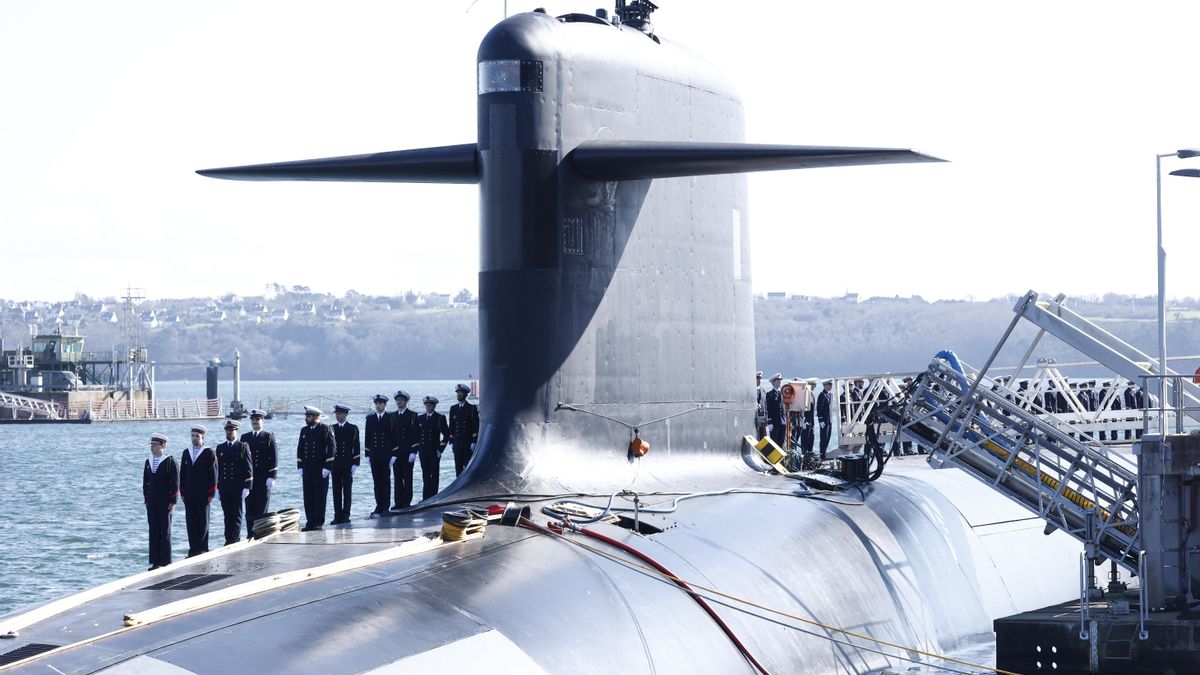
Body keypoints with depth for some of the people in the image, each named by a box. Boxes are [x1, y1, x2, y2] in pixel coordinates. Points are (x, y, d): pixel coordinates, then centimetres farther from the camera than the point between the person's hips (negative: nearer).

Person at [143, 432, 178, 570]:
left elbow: (175, 482, -7)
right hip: (152, 502, 5)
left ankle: (165, 561, 4)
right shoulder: (148, 462, 11)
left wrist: (172, 501, -11)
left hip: (165, 502, -5)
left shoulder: (170, 461, -5)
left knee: (165, 532, 0)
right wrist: (146, 499, 8)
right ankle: (155, 561, 8)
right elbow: (145, 482, 15)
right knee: (154, 532, 5)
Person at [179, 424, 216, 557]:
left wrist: (211, 494, -9)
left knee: (203, 522, 2)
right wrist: (182, 492, 6)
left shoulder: (209, 453, -3)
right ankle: (193, 548, 6)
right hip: (189, 495, 4)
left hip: (203, 495, -4)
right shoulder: (186, 452, 11)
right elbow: (182, 474, 13)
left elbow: (213, 474, -5)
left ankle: (202, 549, 7)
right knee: (191, 522, 3)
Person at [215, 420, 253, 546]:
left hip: (238, 488, -3)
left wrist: (246, 487, -8)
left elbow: (248, 468, -1)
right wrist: (217, 487, 6)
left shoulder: (243, 447, 2)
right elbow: (217, 468, 12)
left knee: (236, 515, -3)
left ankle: (235, 539, 0)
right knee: (227, 515, 5)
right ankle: (228, 539, 9)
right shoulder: (220, 448, 13)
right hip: (224, 489, 3)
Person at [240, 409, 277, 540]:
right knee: (249, 508, 1)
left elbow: (274, 458, -2)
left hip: (264, 478, -3)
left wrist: (271, 477, -10)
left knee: (262, 508, -2)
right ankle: (250, 535, 3)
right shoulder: (245, 437, 13)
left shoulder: (269, 436, 3)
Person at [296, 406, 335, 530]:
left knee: (320, 496, 0)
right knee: (308, 497, 4)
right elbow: (300, 449, 16)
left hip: (321, 469, -5)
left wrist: (327, 467, -11)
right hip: (307, 469, 5)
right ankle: (310, 522, 8)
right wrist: (300, 467, 8)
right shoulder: (304, 430, 13)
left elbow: (332, 447, -6)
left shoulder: (326, 429, -3)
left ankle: (319, 522, 5)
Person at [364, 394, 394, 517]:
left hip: (386, 455, -3)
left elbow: (395, 437, -3)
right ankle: (379, 507, 7)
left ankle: (384, 508, 4)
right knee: (377, 482, 4)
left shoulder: (391, 418, -1)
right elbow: (367, 437, 10)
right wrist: (368, 454, 4)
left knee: (385, 481, 1)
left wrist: (393, 455, -9)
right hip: (374, 455, 3)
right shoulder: (370, 418, 9)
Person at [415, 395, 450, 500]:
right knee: (425, 475, 5)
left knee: (434, 475, -1)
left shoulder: (440, 418, -1)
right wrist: (417, 448, 7)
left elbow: (446, 434, -2)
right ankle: (426, 498, 8)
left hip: (434, 451, -4)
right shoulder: (420, 419, 12)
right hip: (423, 451, 4)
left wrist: (440, 449, -7)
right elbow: (417, 435, 16)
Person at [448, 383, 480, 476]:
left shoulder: (472, 408, 1)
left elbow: (476, 426, -2)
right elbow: (451, 426, 12)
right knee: (458, 468, 3)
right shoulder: (453, 408, 12)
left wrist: (474, 442, -10)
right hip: (457, 443, 4)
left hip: (468, 443, -4)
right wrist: (451, 441, 5)